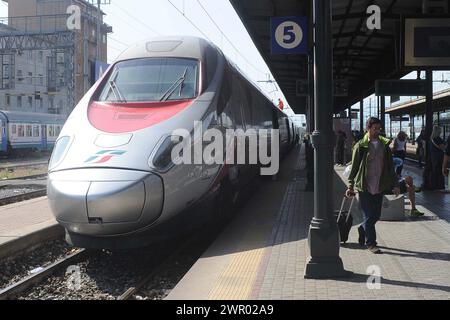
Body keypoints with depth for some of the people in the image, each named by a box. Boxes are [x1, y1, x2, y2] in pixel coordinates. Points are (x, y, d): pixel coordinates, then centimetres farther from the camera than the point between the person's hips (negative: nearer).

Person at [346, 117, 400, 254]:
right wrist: (351, 186, -3)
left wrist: (395, 184, 6)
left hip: (379, 186, 4)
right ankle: (371, 243, 11)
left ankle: (362, 229, 36)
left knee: (376, 215, 9)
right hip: (364, 186, -4)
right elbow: (354, 167, -1)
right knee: (369, 216, 0)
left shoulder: (385, 145, 8)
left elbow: (390, 166, 11)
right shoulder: (360, 146, -4)